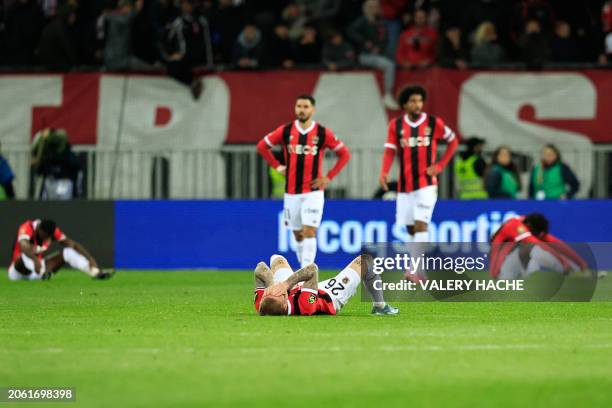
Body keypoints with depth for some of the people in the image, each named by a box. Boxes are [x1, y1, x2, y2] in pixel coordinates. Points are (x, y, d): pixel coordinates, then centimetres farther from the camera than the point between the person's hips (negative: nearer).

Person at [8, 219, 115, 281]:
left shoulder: (53, 230, -7)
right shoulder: (27, 228, -25)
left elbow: (72, 244, -5)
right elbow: (24, 246, -46)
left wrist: (89, 258, -16)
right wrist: (35, 261, -64)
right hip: (18, 270, -6)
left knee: (67, 251, -4)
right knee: (27, 254, -39)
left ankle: (95, 272, -17)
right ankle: (43, 273, -67)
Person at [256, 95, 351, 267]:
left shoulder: (323, 133, -4)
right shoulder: (285, 131, 0)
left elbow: (344, 154, 4)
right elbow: (262, 146, 13)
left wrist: (328, 177, -3)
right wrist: (277, 166, 5)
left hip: (313, 192, -3)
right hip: (291, 193, 3)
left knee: (309, 232, -13)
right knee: (298, 234, 10)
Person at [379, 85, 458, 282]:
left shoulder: (434, 123, -3)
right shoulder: (396, 125, 2)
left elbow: (453, 141, 9)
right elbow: (390, 151, 0)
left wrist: (440, 165, -1)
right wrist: (384, 173, -17)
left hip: (426, 184, -3)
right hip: (404, 184, 3)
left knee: (420, 225, -14)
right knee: (411, 228, 9)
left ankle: (416, 271, -16)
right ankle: (417, 269, 22)